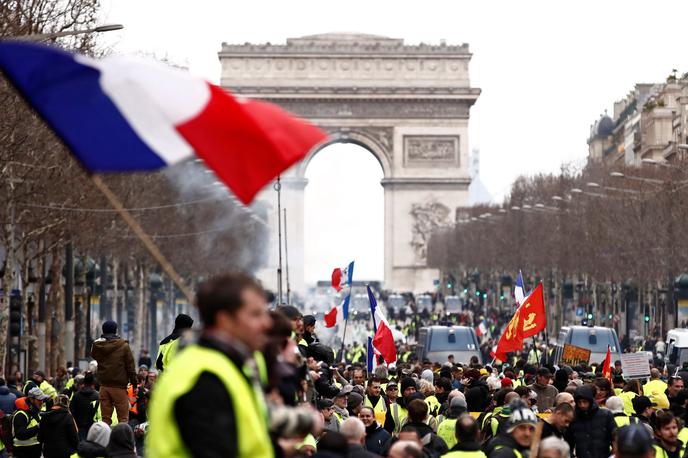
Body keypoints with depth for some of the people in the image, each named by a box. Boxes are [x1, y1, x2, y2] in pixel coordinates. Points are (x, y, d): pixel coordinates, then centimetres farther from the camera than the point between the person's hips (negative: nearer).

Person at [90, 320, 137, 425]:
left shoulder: (96, 346, 0)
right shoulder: (123, 346, -8)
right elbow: (130, 366, -5)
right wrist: (134, 382, 4)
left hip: (104, 386, 4)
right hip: (119, 386, -4)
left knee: (106, 418, 8)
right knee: (123, 417, 0)